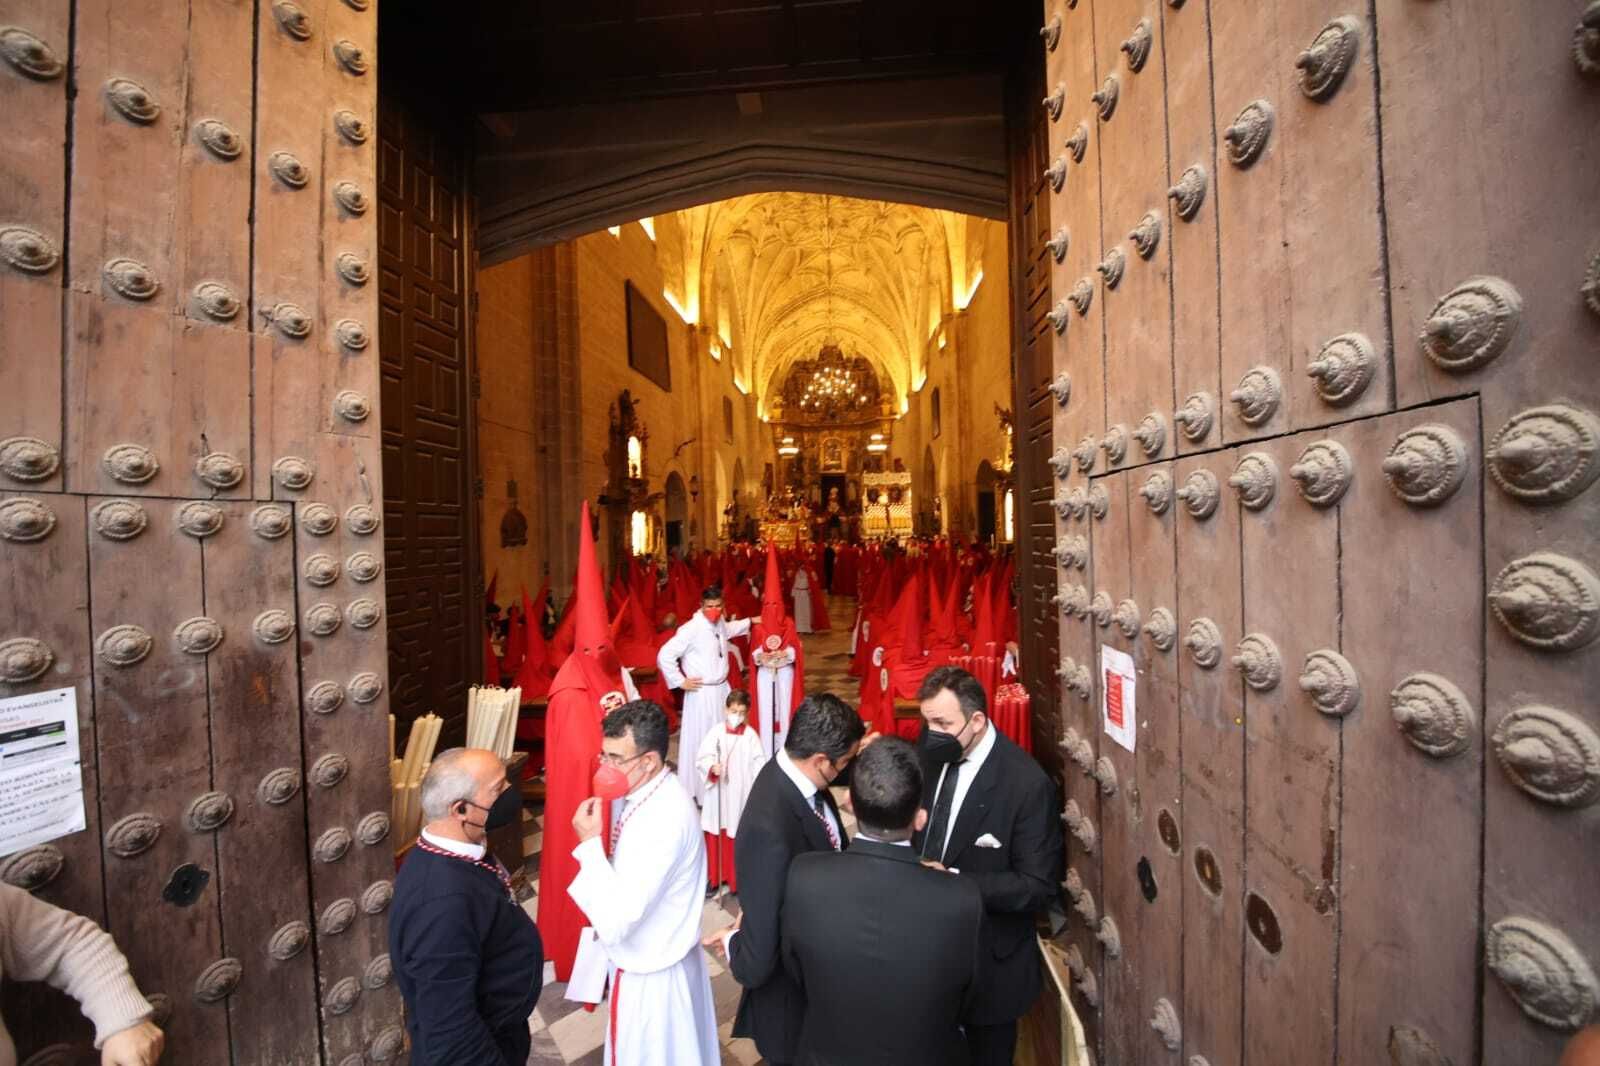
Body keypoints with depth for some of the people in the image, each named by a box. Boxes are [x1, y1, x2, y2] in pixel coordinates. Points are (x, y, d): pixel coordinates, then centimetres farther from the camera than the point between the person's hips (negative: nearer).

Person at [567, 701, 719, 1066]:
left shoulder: (666, 818, -35)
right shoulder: (637, 792, -7)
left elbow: (616, 922, -33)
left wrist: (589, 843, -28)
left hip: (651, 972, -7)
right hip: (644, 955, 7)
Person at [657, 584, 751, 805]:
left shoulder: (720, 623, 4)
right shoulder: (691, 629, -21)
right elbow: (664, 656, -21)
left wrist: (749, 622, 25)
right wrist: (680, 682, -16)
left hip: (722, 689, 8)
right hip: (701, 693, -8)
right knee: (700, 740, 0)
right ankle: (699, 791, 15)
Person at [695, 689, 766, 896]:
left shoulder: (750, 735, -6)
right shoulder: (716, 732, -7)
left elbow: (759, 763, -5)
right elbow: (702, 758, -10)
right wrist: (712, 767, -30)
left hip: (741, 795, 0)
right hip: (718, 794, 0)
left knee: (738, 838, 9)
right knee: (714, 836, 11)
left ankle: (737, 879, 27)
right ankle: (713, 878, 29)